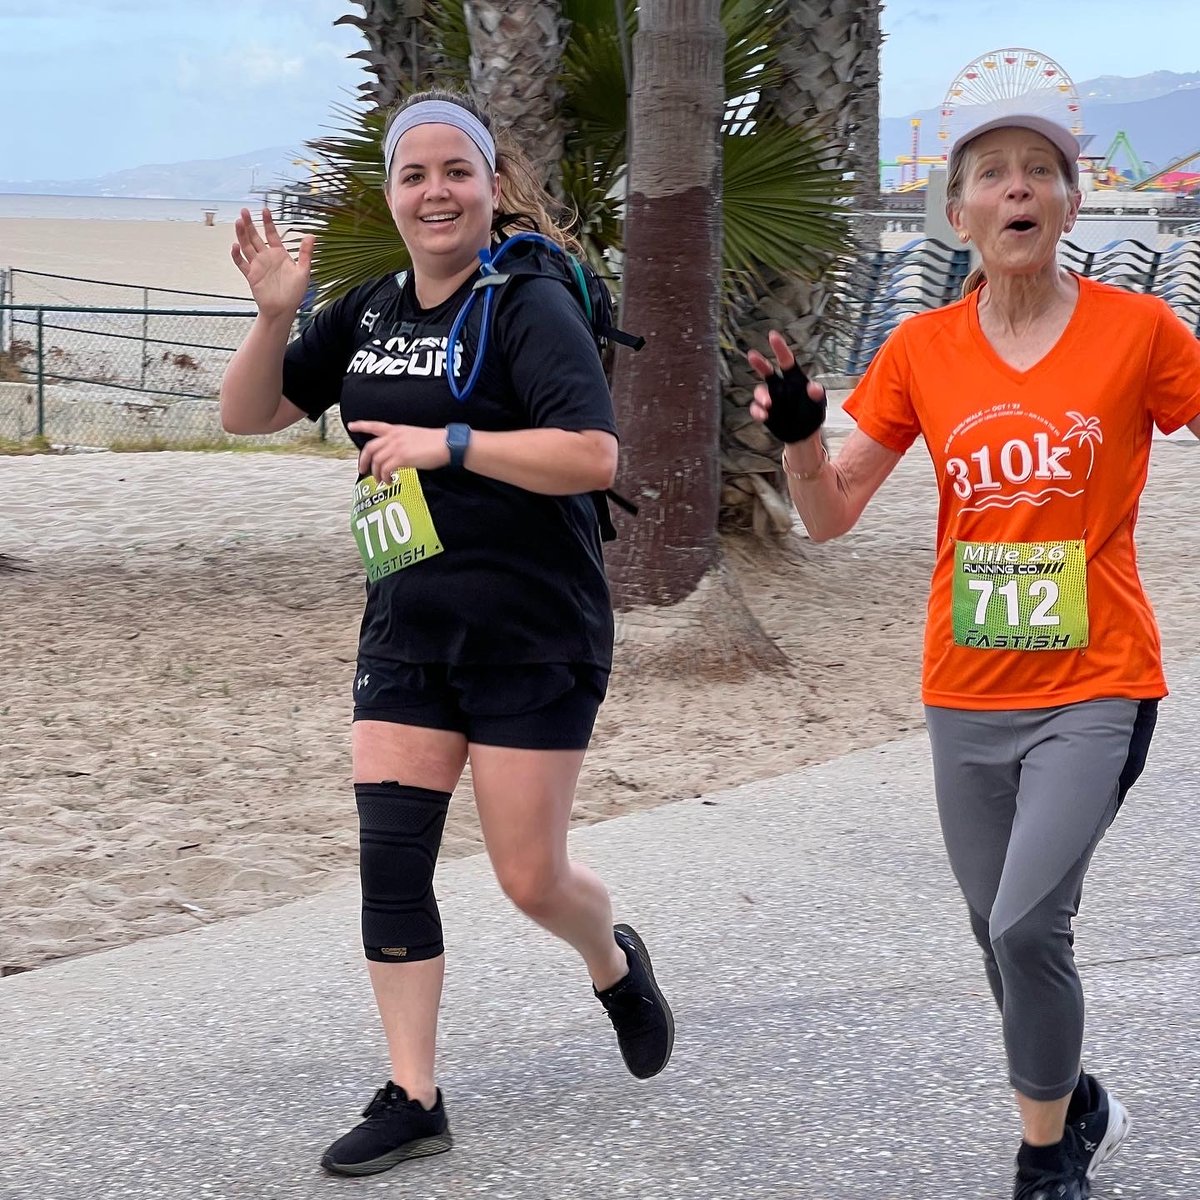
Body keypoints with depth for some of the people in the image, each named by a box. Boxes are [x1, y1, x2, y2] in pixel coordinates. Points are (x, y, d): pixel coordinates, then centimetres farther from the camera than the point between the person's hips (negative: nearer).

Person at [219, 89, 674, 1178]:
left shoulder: (531, 306, -13)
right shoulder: (366, 314, 8)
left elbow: (593, 454, -24)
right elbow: (248, 415, 13)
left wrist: (448, 443, -23)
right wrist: (275, 314, -4)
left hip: (533, 641, -6)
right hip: (407, 632, 6)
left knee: (530, 877, 1)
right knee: (390, 862, -2)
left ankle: (616, 965, 36)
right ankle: (413, 1099, 7)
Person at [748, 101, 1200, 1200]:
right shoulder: (923, 349, 2)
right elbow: (830, 514, 4)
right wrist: (799, 434, -15)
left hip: (1093, 690, -4)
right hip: (968, 693, 4)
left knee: (1026, 925, -16)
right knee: (1000, 932, 13)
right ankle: (1076, 1109, 39)